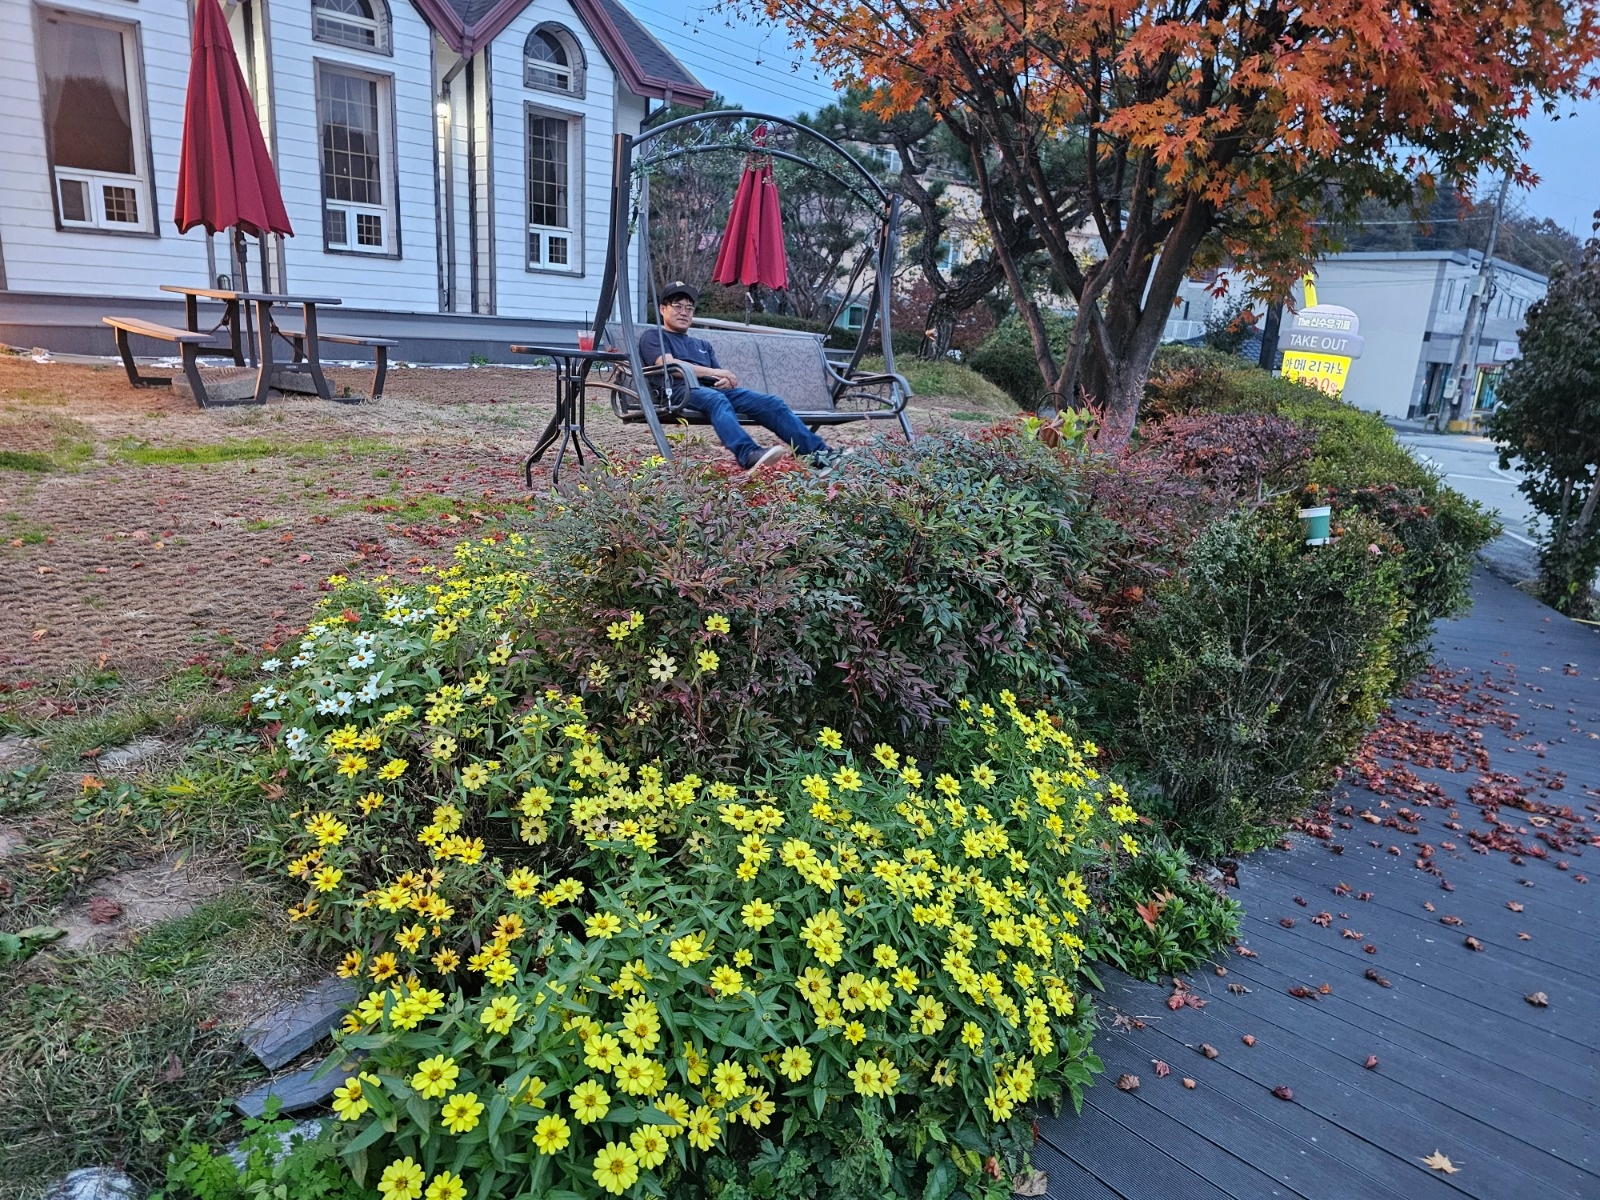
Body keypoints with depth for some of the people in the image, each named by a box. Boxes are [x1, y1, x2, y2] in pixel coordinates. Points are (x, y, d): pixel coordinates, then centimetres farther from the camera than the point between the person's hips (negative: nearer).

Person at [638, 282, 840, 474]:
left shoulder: (702, 345, 36)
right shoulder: (654, 335, 18)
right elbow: (668, 365, -3)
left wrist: (727, 379, -5)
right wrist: (714, 372, -7)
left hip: (717, 389, 6)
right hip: (681, 390, -6)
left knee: (772, 402, -17)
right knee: (717, 400, -41)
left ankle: (819, 451, -30)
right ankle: (750, 455, -66)